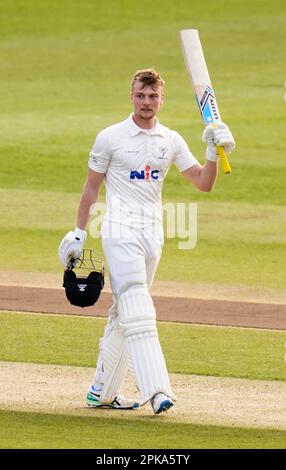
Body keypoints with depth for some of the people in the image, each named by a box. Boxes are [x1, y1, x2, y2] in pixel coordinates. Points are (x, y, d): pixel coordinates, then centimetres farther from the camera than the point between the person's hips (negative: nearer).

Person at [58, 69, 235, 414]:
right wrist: (79, 232, 3)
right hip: (120, 230, -5)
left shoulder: (171, 141, 9)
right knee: (138, 311, -16)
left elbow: (203, 183, 4)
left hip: (153, 233, 5)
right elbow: (91, 187, 4)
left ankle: (102, 391, 18)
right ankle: (156, 391, -25)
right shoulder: (110, 138, -1)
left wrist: (213, 152, -13)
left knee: (123, 314, 10)